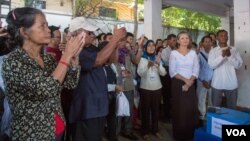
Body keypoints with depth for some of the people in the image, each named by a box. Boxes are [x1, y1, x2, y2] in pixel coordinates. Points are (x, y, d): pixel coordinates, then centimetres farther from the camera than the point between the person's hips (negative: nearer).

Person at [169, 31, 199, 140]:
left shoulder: (193, 53, 8)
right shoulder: (174, 53, -2)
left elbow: (196, 70, 3)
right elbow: (172, 72, -7)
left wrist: (189, 82, -11)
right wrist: (184, 79, -14)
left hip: (191, 84, 3)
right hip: (177, 84, -3)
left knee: (191, 109, 4)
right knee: (178, 109, 2)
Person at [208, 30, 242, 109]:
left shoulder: (234, 50, 5)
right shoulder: (213, 51, 1)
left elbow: (239, 65, -3)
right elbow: (211, 65, -12)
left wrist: (229, 55, -15)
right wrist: (222, 55, -22)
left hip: (231, 84, 1)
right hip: (217, 84, -1)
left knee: (232, 108, 12)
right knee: (215, 107, 9)